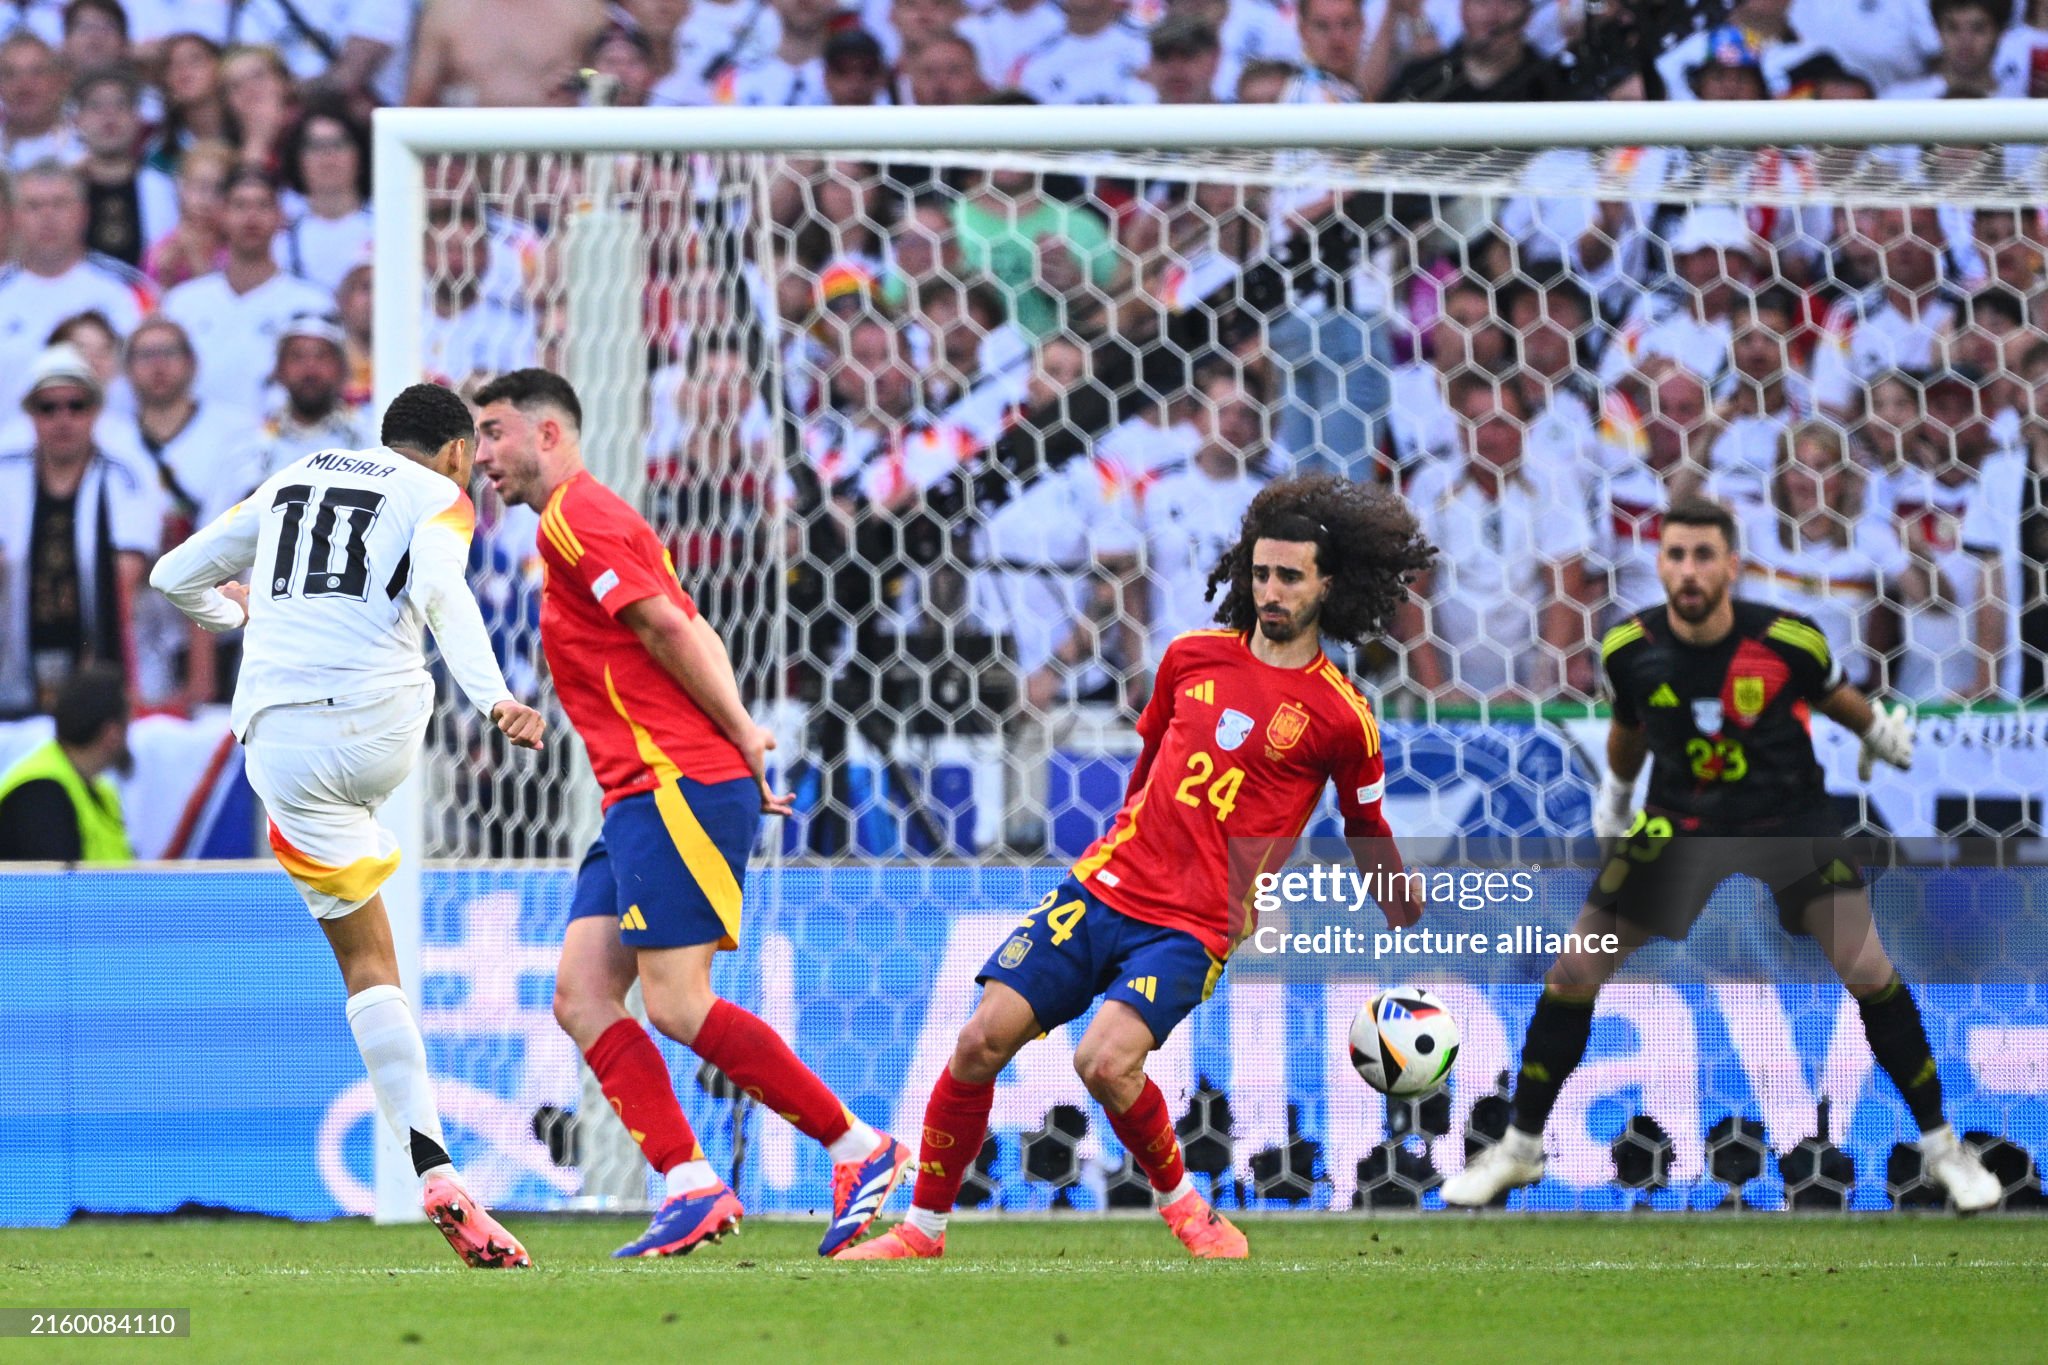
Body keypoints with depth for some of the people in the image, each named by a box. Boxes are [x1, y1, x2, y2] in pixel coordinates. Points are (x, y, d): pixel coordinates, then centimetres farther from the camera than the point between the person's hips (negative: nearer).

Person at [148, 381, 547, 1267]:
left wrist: (236, 614, 52)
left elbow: (175, 578, 30)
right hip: (380, 725, -4)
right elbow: (437, 590, -13)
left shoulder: (289, 483, 24)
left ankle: (434, 1170, -4)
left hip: (279, 740, 4)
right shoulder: (438, 499, 9)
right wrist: (494, 700, -25)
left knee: (367, 962, 6)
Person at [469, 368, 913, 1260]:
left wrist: (738, 738, -10)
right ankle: (691, 1188, -6)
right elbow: (694, 633, 21)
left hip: (678, 787, -10)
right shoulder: (586, 523, 23)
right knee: (581, 995, 0)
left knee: (677, 1004, -12)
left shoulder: (577, 516, -8)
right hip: (640, 798, 10)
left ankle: (858, 1148, -5)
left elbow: (668, 626, -17)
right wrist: (738, 733, 8)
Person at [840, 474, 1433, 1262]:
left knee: (1106, 1062, -27)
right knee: (983, 1039, -9)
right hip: (1104, 888, 4)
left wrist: (1410, 953, 20)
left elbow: (1370, 835, 11)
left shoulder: (1340, 717, -3)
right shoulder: (1193, 657, 8)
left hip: (1192, 926, -4)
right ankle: (924, 1225, 5)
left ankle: (1181, 1202, 0)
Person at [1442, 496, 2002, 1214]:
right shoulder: (1630, 648, -14)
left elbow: (1831, 693, 4)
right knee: (1571, 976, -3)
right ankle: (1519, 1149, 16)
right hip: (1678, 823, 2)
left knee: (1869, 972, -14)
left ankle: (1941, 1145, 4)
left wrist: (1881, 732, 19)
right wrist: (1614, 797, 24)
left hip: (1789, 813, -2)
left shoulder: (1788, 641, -21)